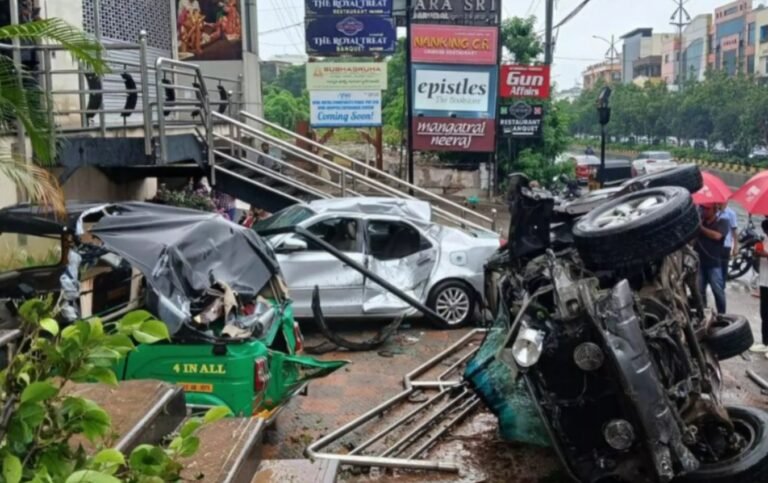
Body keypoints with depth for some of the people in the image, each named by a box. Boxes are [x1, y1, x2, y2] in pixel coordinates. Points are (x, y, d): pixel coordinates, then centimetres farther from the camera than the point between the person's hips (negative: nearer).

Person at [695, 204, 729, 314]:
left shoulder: (722, 222, 1)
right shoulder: (700, 221, 14)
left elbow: (717, 236, -17)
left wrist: (701, 228, -10)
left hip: (714, 263, -4)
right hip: (700, 262, 4)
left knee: (718, 291, -6)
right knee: (699, 291, 7)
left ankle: (721, 314, 1)